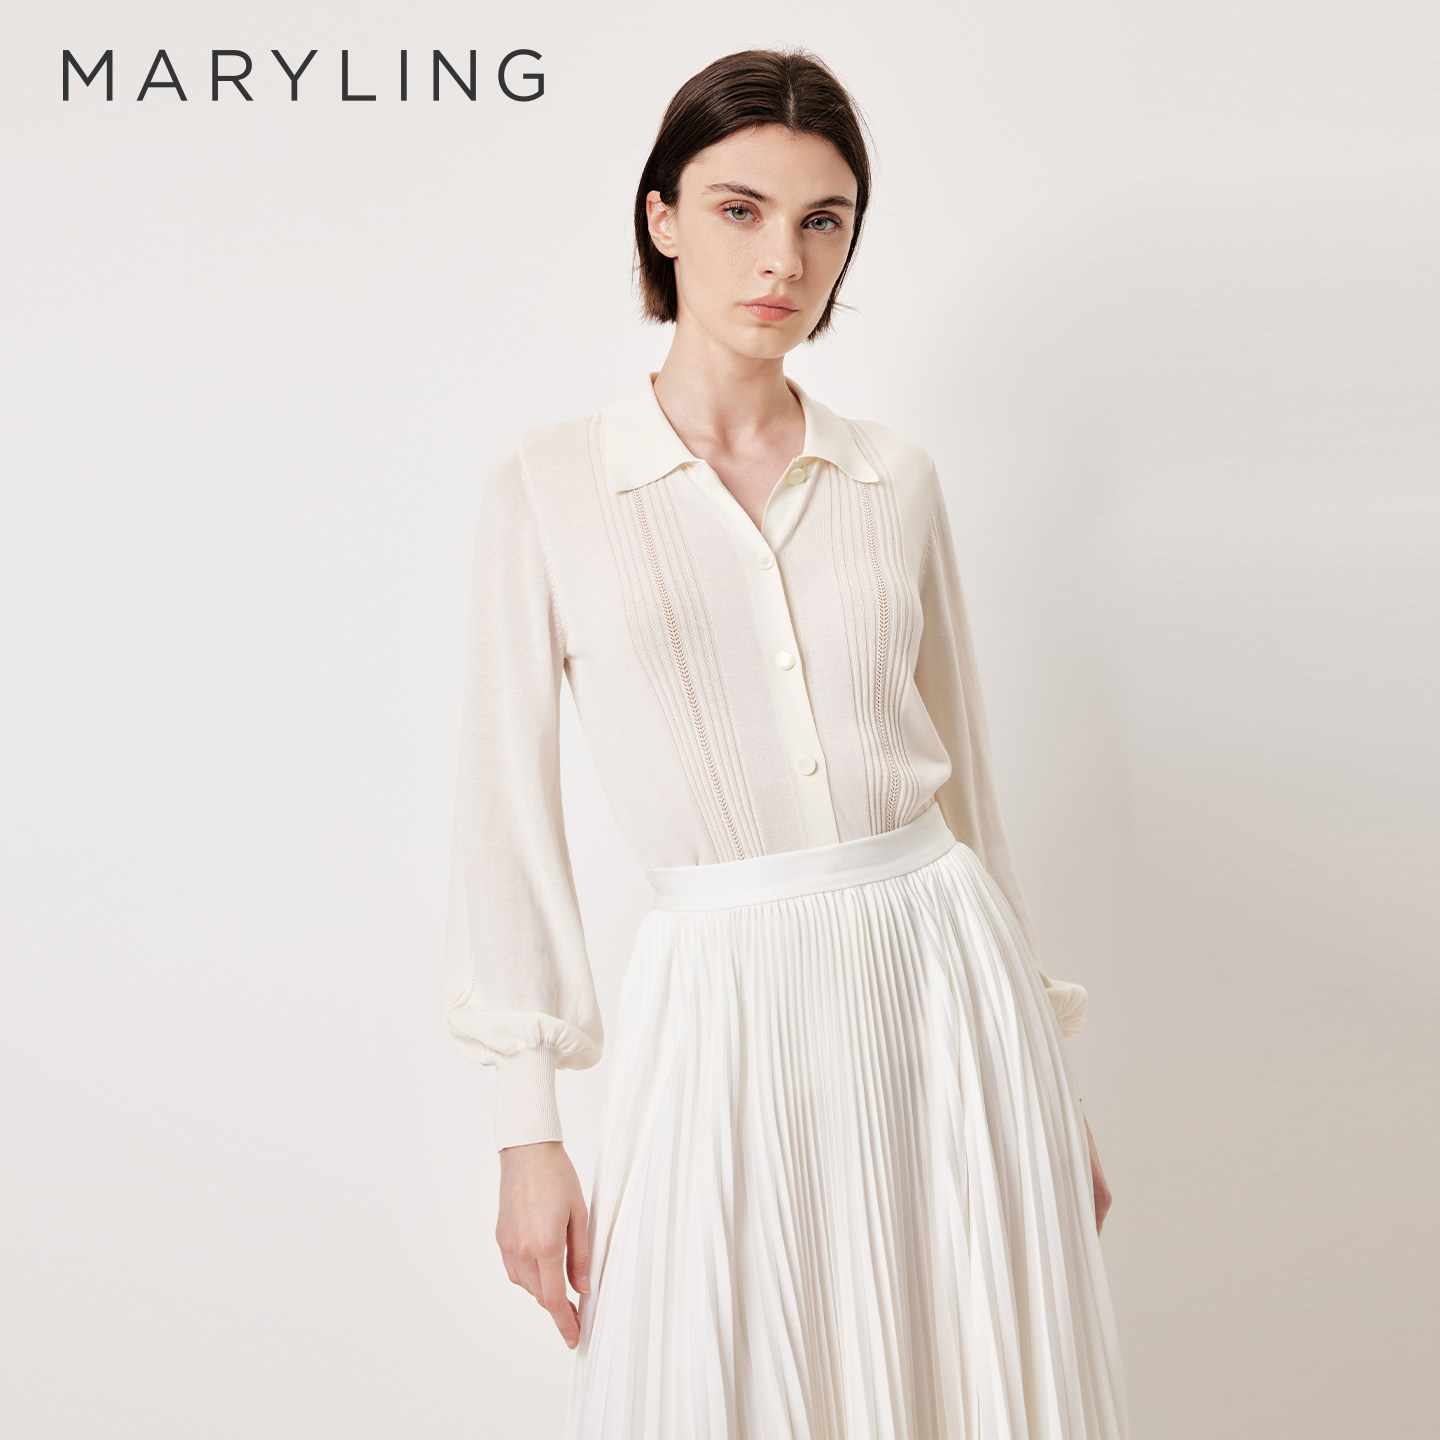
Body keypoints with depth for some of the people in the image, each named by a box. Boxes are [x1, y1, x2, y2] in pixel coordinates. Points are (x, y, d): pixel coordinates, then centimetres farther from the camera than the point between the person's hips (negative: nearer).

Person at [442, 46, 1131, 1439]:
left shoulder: (897, 481, 6)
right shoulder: (546, 486, -2)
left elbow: (962, 774, 11)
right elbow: (510, 801, -2)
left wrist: (1048, 1078, 12)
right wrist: (527, 1131, -3)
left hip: (940, 975, 3)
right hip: (725, 1006, -2)